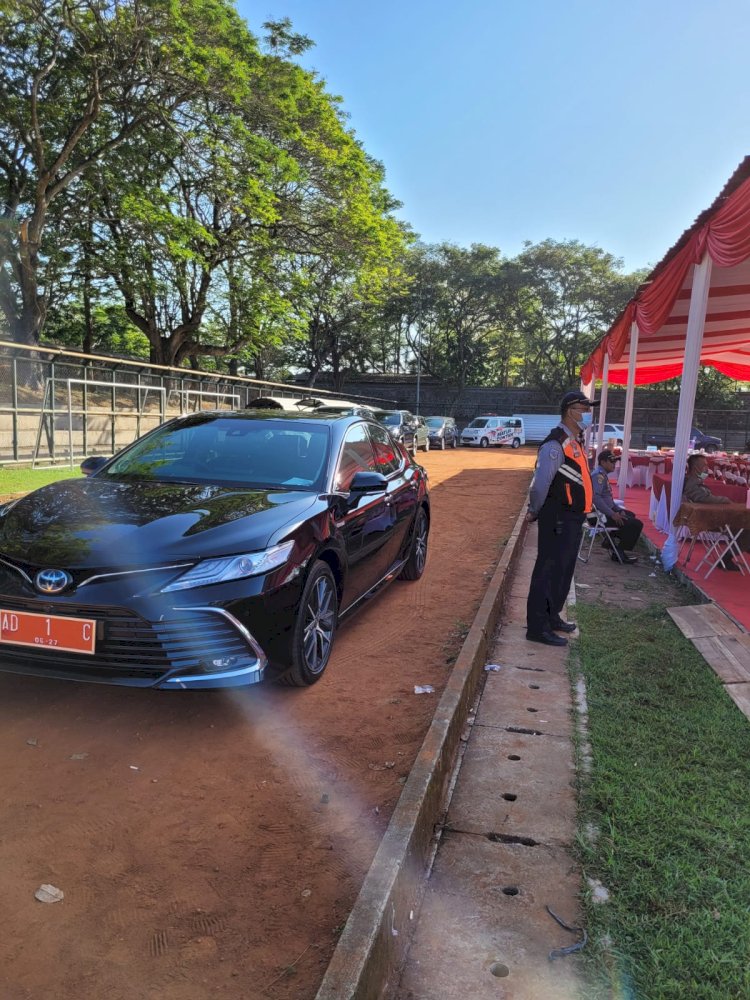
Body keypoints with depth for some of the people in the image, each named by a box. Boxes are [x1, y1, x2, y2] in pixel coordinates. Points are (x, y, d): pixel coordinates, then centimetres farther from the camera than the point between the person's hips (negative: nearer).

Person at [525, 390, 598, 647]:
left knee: (564, 570, 19)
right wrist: (534, 513, -11)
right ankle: (538, 627, 6)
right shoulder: (555, 444, -19)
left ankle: (551, 616, 34)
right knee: (548, 571, -3)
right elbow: (540, 484, -25)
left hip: (572, 518, 10)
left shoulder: (575, 442, 13)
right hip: (557, 520, -10)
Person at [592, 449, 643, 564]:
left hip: (607, 511, 11)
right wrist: (612, 514, -27)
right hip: (600, 515, -11)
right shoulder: (599, 475, -18)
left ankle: (612, 539, 25)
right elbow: (596, 497, -31)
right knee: (636, 524, -13)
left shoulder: (603, 474, 15)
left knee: (630, 515, 30)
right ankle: (619, 554, -2)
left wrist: (618, 510, 9)